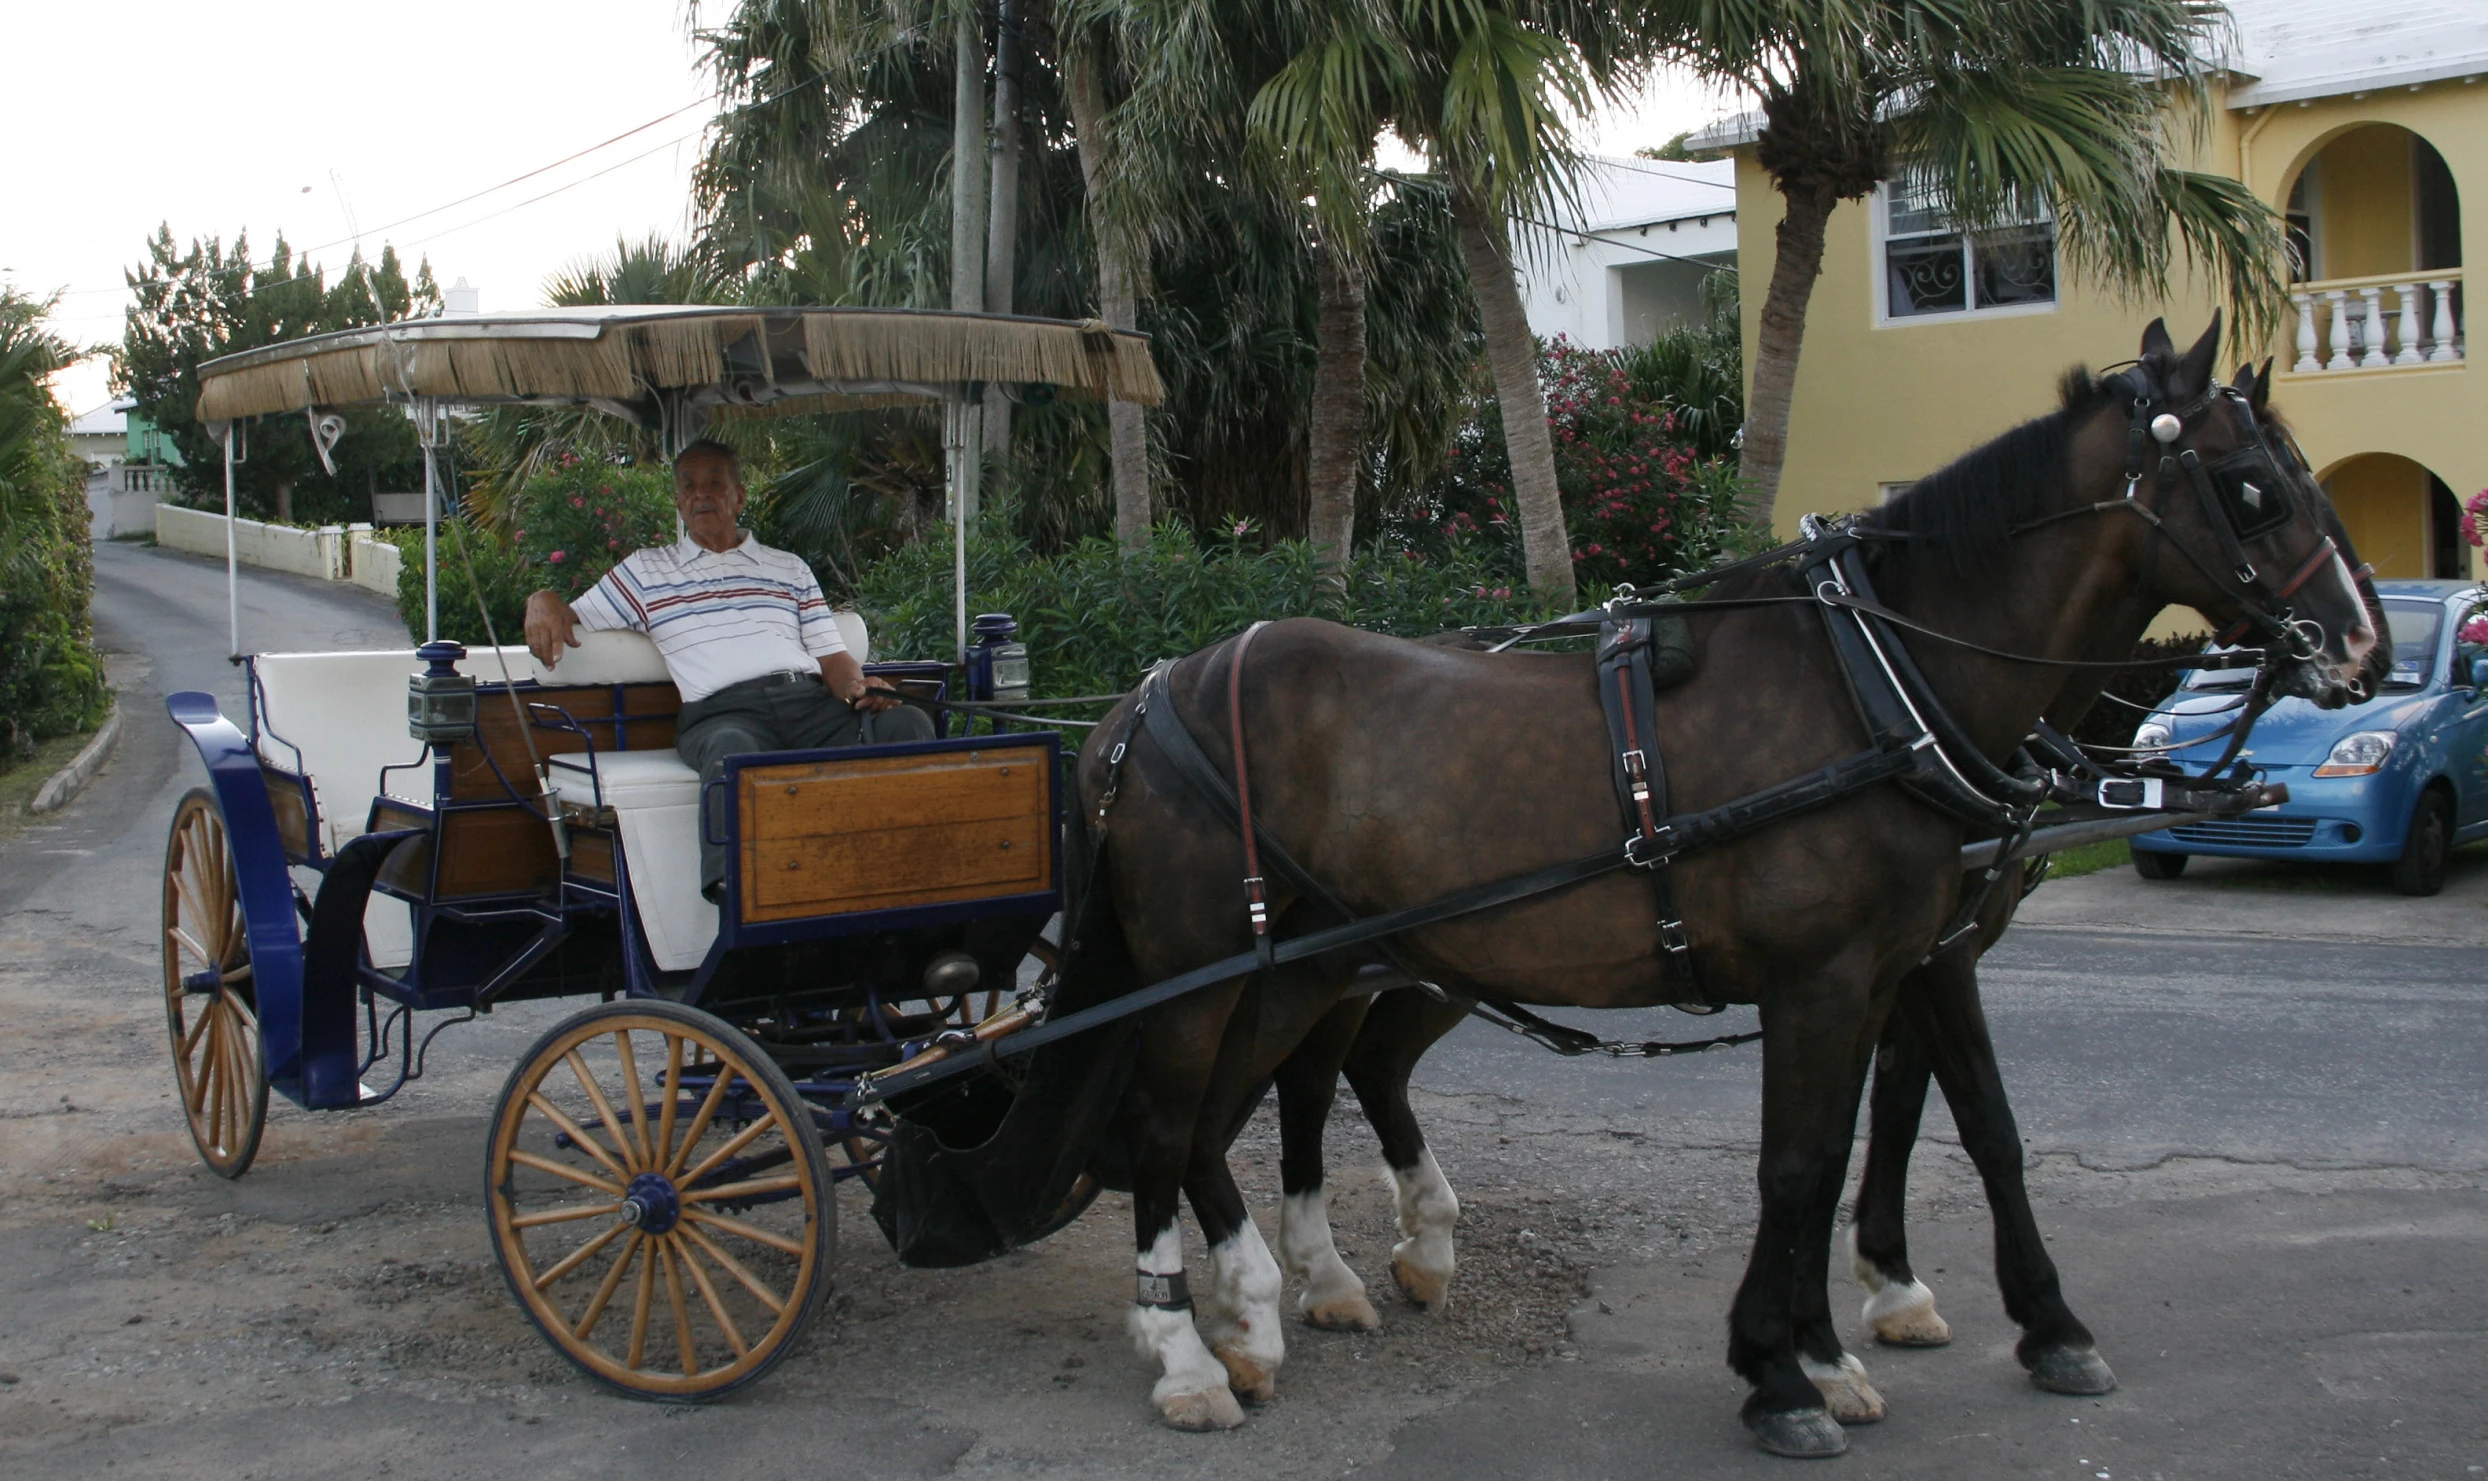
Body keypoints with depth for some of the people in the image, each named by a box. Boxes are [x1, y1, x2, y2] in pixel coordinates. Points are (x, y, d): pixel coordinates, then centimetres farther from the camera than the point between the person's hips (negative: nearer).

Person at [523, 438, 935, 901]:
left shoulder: (790, 569, 29)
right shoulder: (644, 570, 27)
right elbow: (572, 620, 25)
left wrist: (859, 687, -3)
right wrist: (544, 602, -1)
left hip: (809, 700, 3)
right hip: (721, 710, -3)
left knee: (908, 723, -29)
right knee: (734, 755, -43)